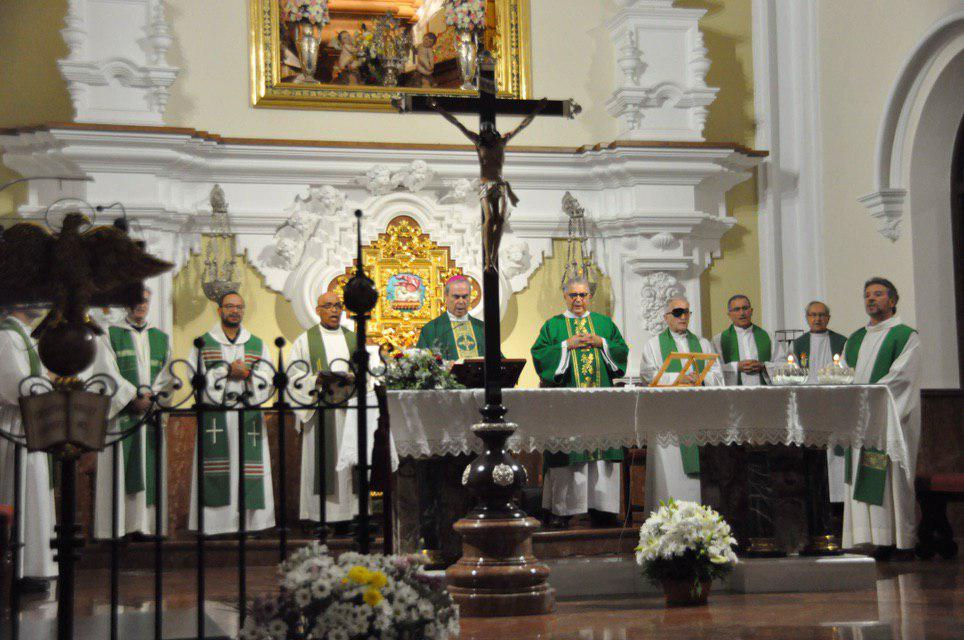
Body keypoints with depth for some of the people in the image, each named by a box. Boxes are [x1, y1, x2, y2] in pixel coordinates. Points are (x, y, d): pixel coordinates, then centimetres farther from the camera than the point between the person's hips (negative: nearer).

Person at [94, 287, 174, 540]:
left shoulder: (161, 338, 18)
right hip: (121, 413, -3)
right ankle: (117, 526, -8)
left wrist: (151, 394, -8)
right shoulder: (111, 334, 7)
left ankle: (146, 524, 0)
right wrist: (133, 398, -14)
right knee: (119, 469, -8)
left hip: (151, 412, 4)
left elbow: (167, 375, 10)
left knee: (149, 469, -1)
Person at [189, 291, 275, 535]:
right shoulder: (203, 343, 10)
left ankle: (249, 521, -2)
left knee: (247, 467, -4)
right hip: (214, 417, -2)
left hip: (248, 417, 2)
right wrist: (227, 372, -11)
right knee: (217, 477, -7)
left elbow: (267, 379, 7)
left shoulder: (258, 345, 15)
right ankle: (216, 522, -5)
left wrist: (246, 373, -12)